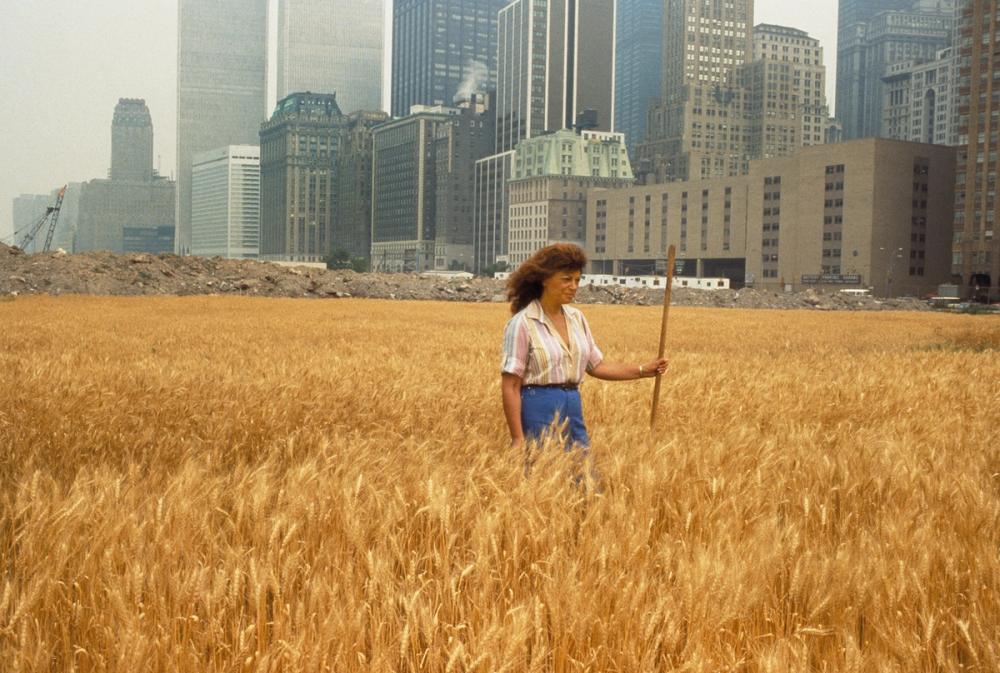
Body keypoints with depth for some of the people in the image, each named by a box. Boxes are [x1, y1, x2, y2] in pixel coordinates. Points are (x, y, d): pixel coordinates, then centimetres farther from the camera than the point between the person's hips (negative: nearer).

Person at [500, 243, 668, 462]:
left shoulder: (576, 318, 10)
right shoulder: (522, 324, -11)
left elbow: (597, 365, 16)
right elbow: (510, 386, -13)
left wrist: (642, 370, 5)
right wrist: (518, 439, -17)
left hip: (573, 410, 7)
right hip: (539, 411, -7)